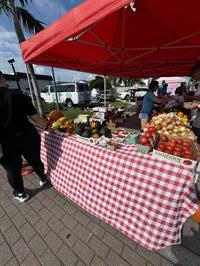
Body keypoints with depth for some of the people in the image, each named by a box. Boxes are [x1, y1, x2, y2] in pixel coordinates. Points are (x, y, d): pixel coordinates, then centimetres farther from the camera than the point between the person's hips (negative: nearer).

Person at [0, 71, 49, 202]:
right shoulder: (19, 96, -9)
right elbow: (35, 117, -7)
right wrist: (46, 126, 11)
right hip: (27, 137, 1)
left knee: (13, 170, 20)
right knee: (35, 161, 23)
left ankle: (20, 194, 40)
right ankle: (43, 179, 48)